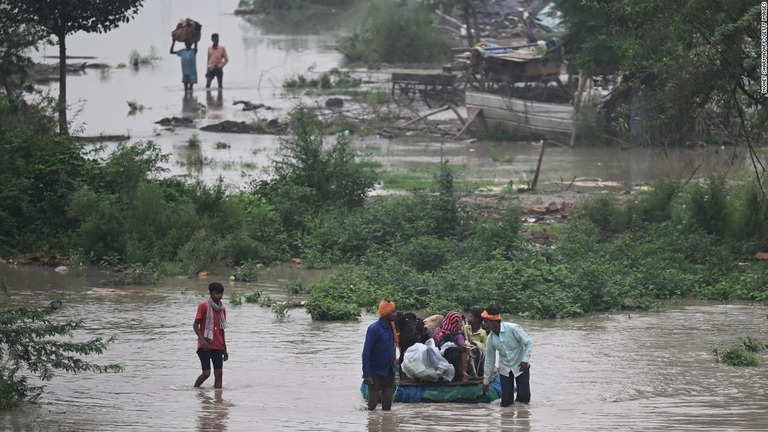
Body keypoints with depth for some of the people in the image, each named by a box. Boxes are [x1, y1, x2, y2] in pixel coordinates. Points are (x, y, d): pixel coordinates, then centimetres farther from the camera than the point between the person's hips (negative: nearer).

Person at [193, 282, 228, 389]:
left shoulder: (222, 310, 13)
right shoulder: (203, 306, -4)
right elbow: (195, 325, -8)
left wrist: (225, 349, 19)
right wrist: (202, 339, -23)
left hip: (218, 347, 5)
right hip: (205, 346, -5)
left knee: (218, 374, -2)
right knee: (206, 373, -9)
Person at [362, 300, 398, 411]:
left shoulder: (391, 328, 7)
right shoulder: (374, 329, -14)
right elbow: (366, 353, -15)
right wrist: (366, 374, -20)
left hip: (389, 373, 6)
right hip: (376, 373, -6)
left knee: (387, 403, 9)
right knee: (373, 403, -1)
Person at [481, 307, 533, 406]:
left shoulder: (512, 328, -20)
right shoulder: (491, 338, -5)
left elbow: (529, 342, -15)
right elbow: (489, 360, 4)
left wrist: (525, 360, -26)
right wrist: (486, 381, 8)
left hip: (521, 367, -4)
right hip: (505, 368, 4)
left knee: (524, 397, -7)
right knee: (505, 402, -3)